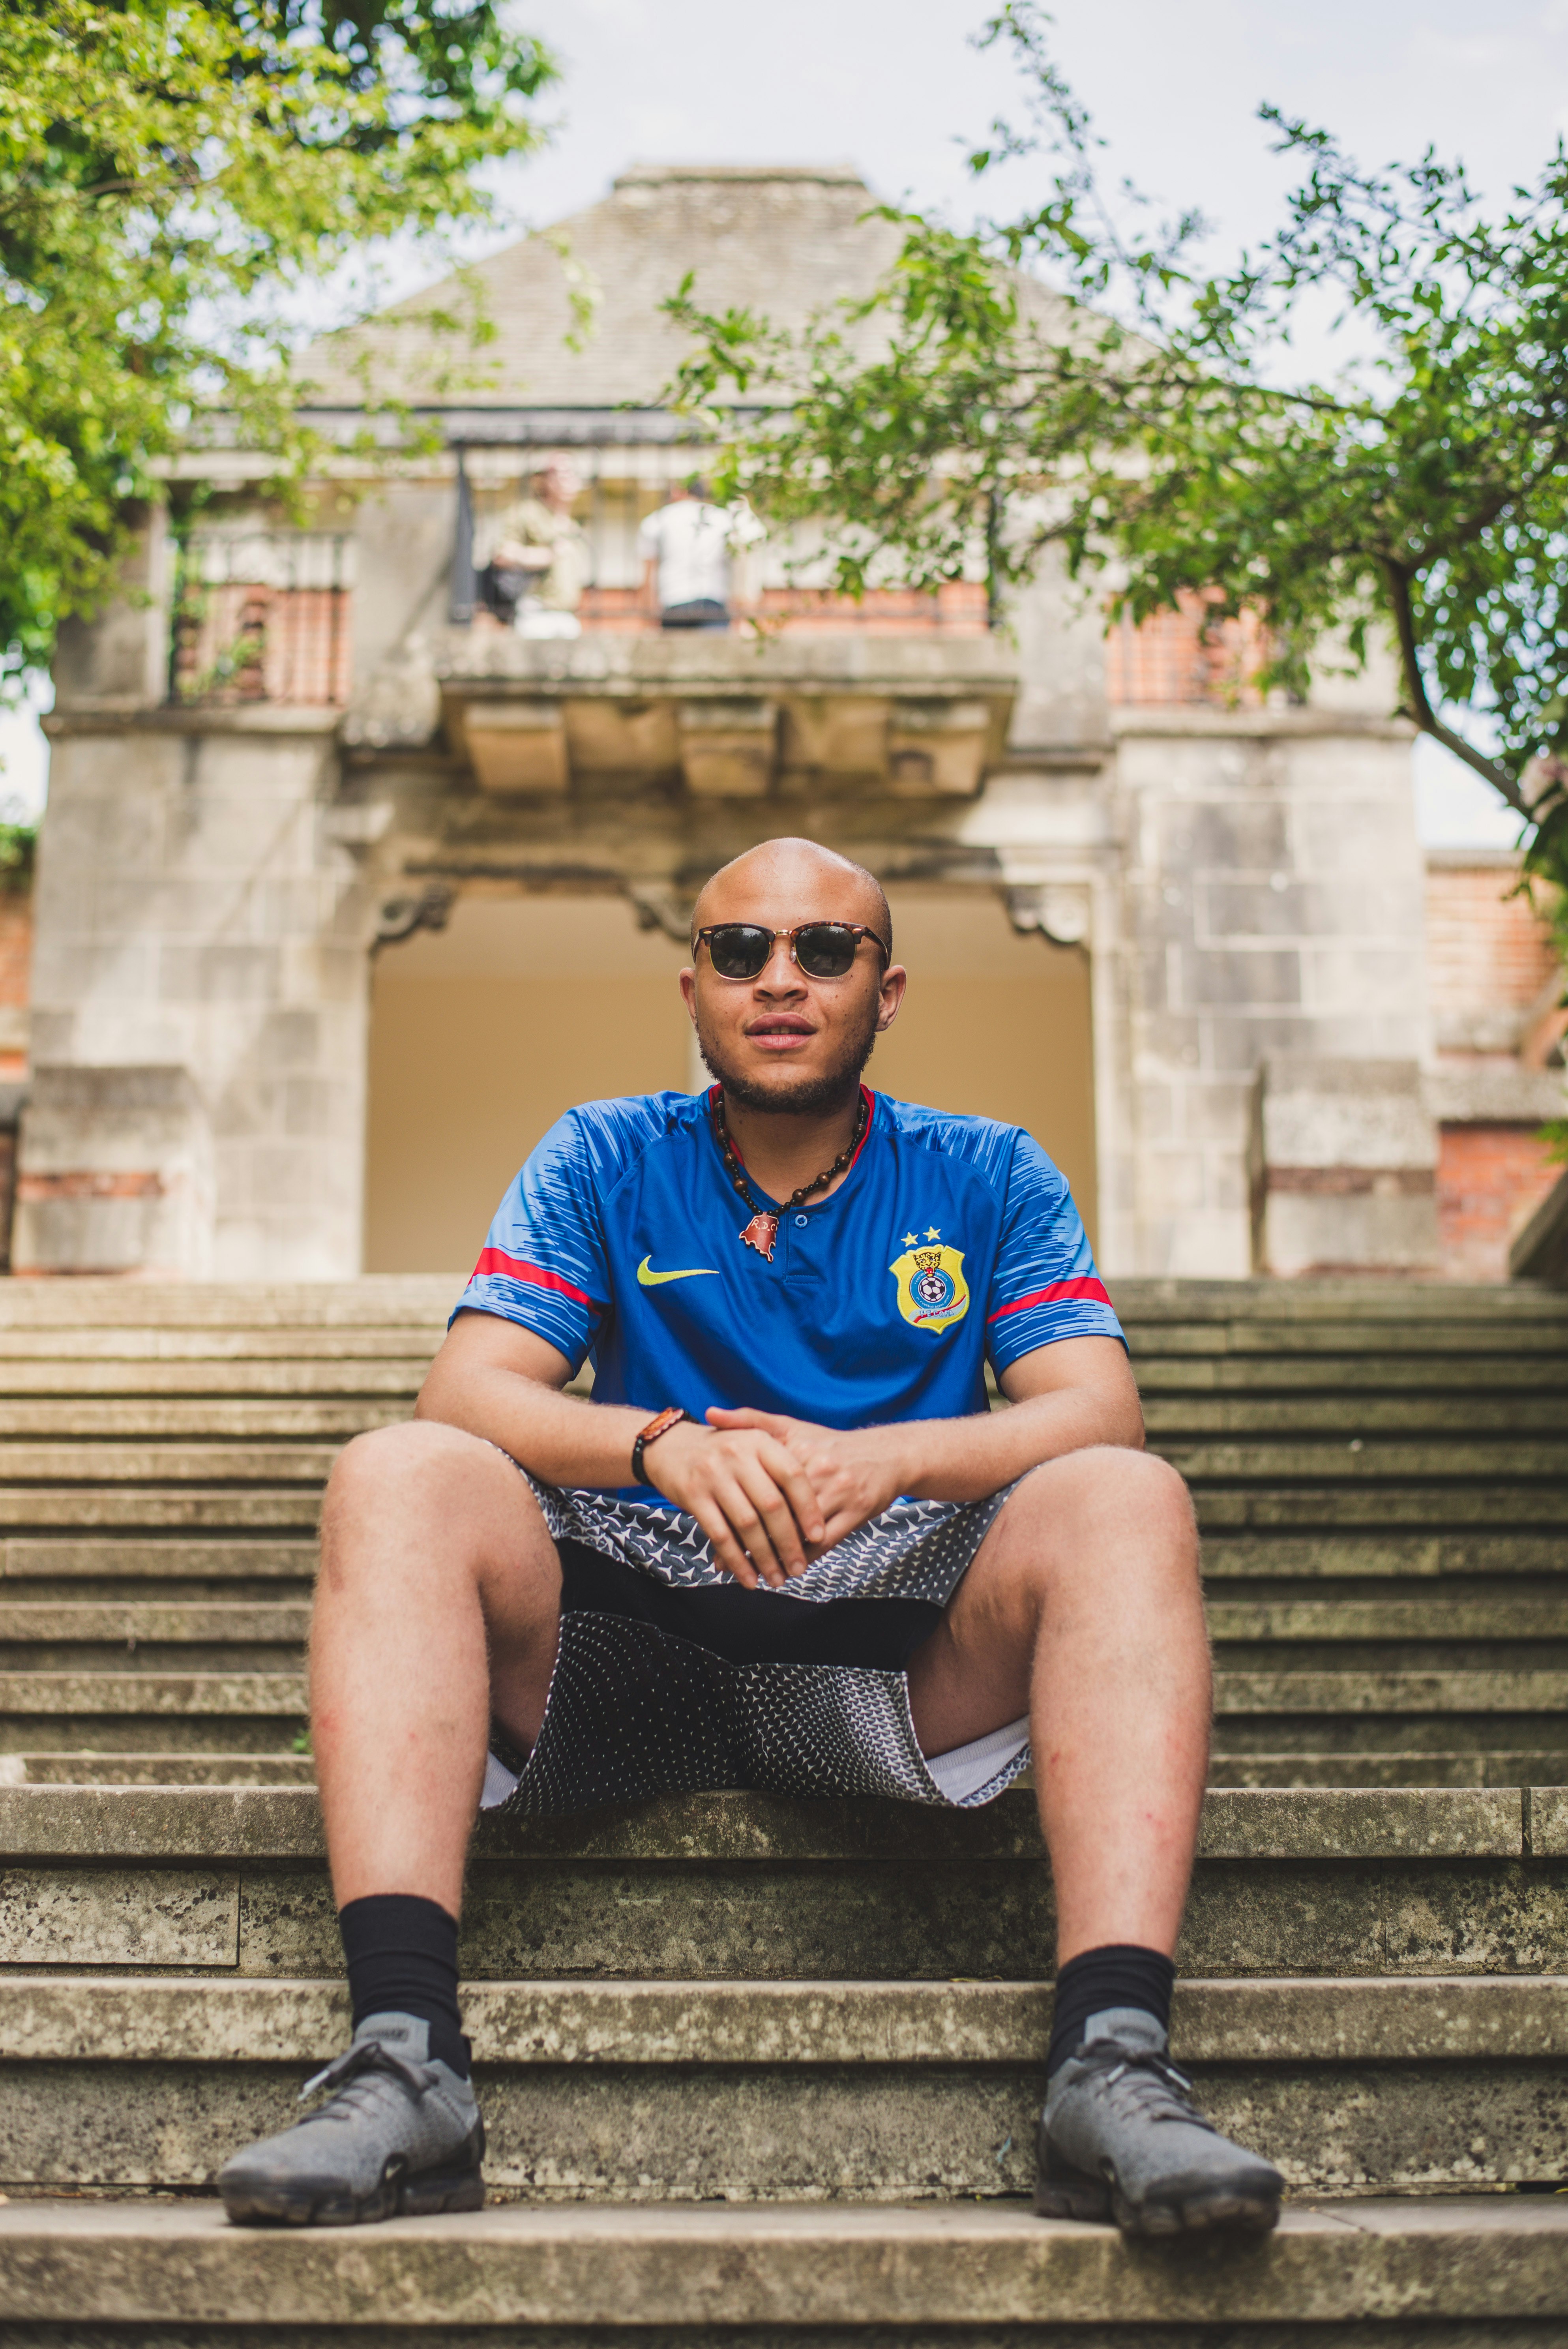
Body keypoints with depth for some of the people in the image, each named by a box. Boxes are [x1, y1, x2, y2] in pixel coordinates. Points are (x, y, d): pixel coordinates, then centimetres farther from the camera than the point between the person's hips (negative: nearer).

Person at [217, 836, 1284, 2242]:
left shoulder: (987, 1177, 11)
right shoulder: (603, 1162, 11)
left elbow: (1099, 1413, -4)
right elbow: (467, 1394, -3)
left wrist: (891, 1456, -26)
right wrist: (666, 1445, -25)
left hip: (899, 1656, 0)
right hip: (625, 1643, 1)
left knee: (1126, 1500, -26)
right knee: (399, 1479, -23)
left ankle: (1113, 2068, -38)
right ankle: (403, 2059, -35)